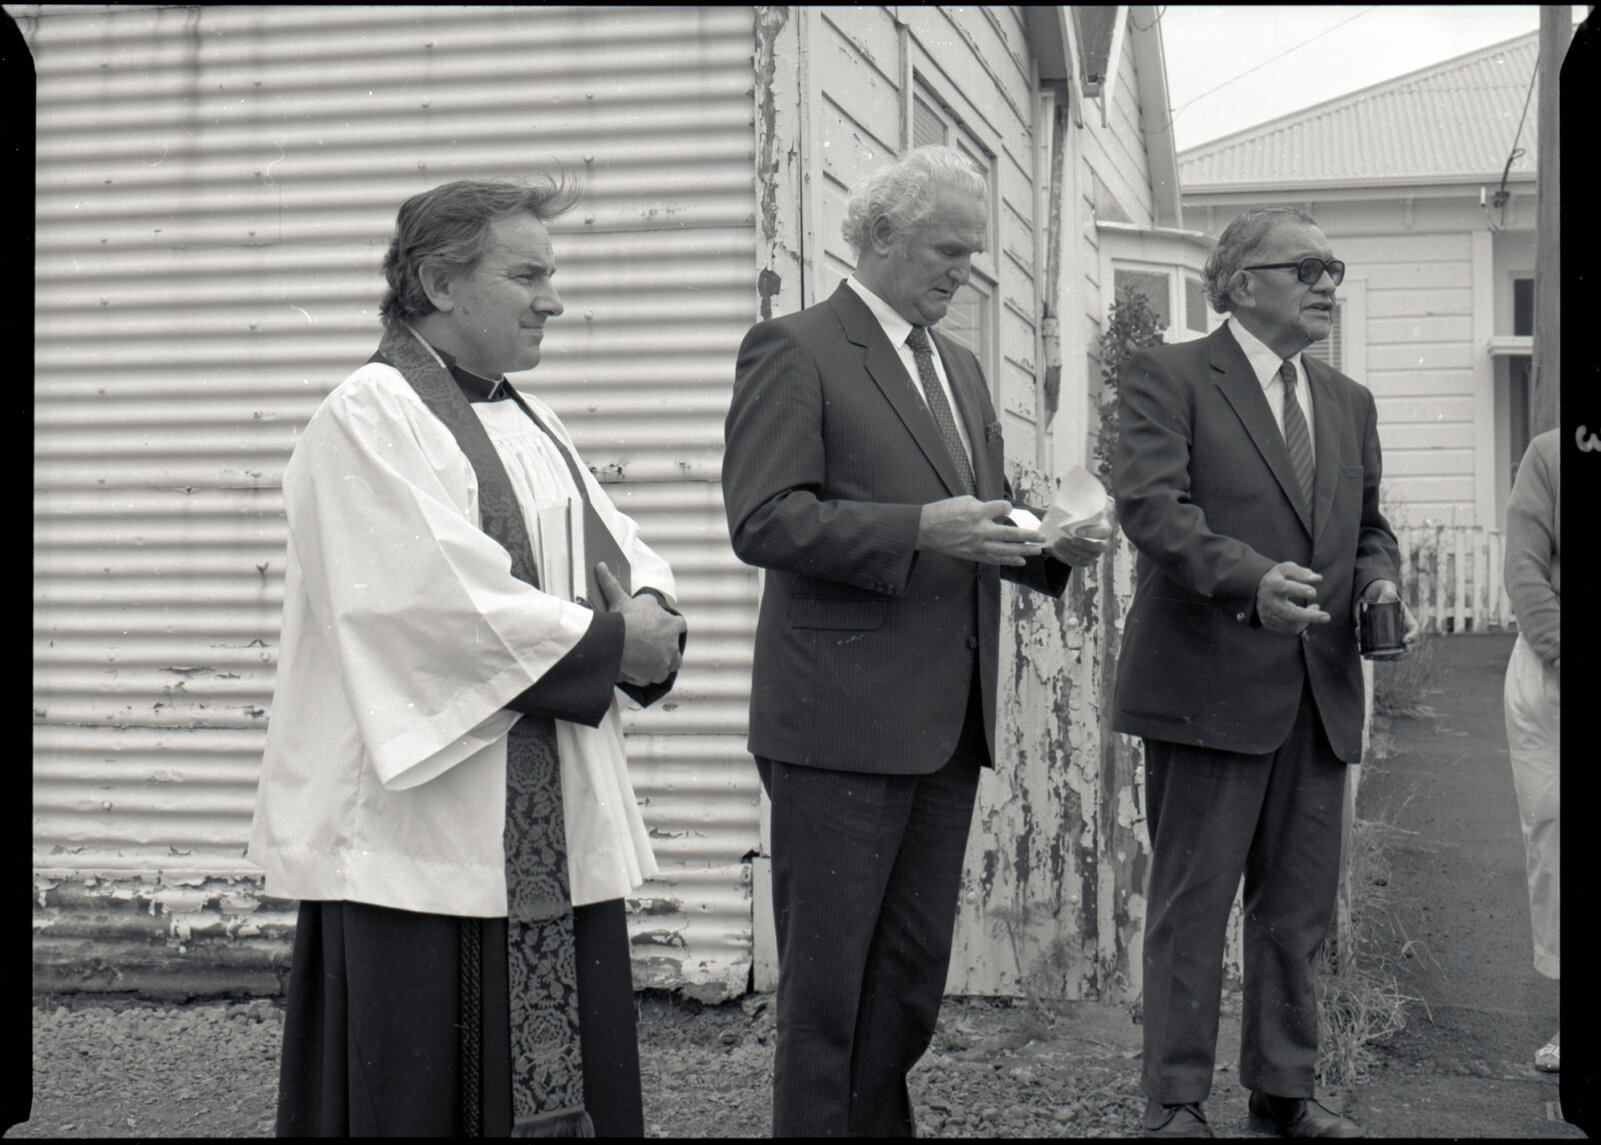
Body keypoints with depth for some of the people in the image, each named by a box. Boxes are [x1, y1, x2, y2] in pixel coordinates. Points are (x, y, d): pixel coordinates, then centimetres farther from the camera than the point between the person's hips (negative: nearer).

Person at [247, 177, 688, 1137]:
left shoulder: (528, 422, 17)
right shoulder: (369, 418, -10)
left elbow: (624, 552, 16)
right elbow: (437, 600, -19)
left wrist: (651, 614, -7)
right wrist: (610, 641, -13)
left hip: (555, 828, 8)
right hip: (426, 815, -8)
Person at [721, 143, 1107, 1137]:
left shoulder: (960, 367, 19)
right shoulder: (794, 351, -6)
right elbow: (763, 521, -16)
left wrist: (1054, 542, 2)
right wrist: (920, 528, -24)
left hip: (948, 720, 8)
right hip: (842, 719, -8)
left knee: (915, 971, 14)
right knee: (827, 976, -1)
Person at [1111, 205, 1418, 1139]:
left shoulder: (1350, 405, 18)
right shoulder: (1169, 378, -3)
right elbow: (1150, 502, -16)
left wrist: (1379, 583, 0)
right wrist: (1249, 578, -31)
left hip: (1321, 691, 6)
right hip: (1210, 685, -6)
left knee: (1300, 909, 12)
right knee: (1192, 906, 2)